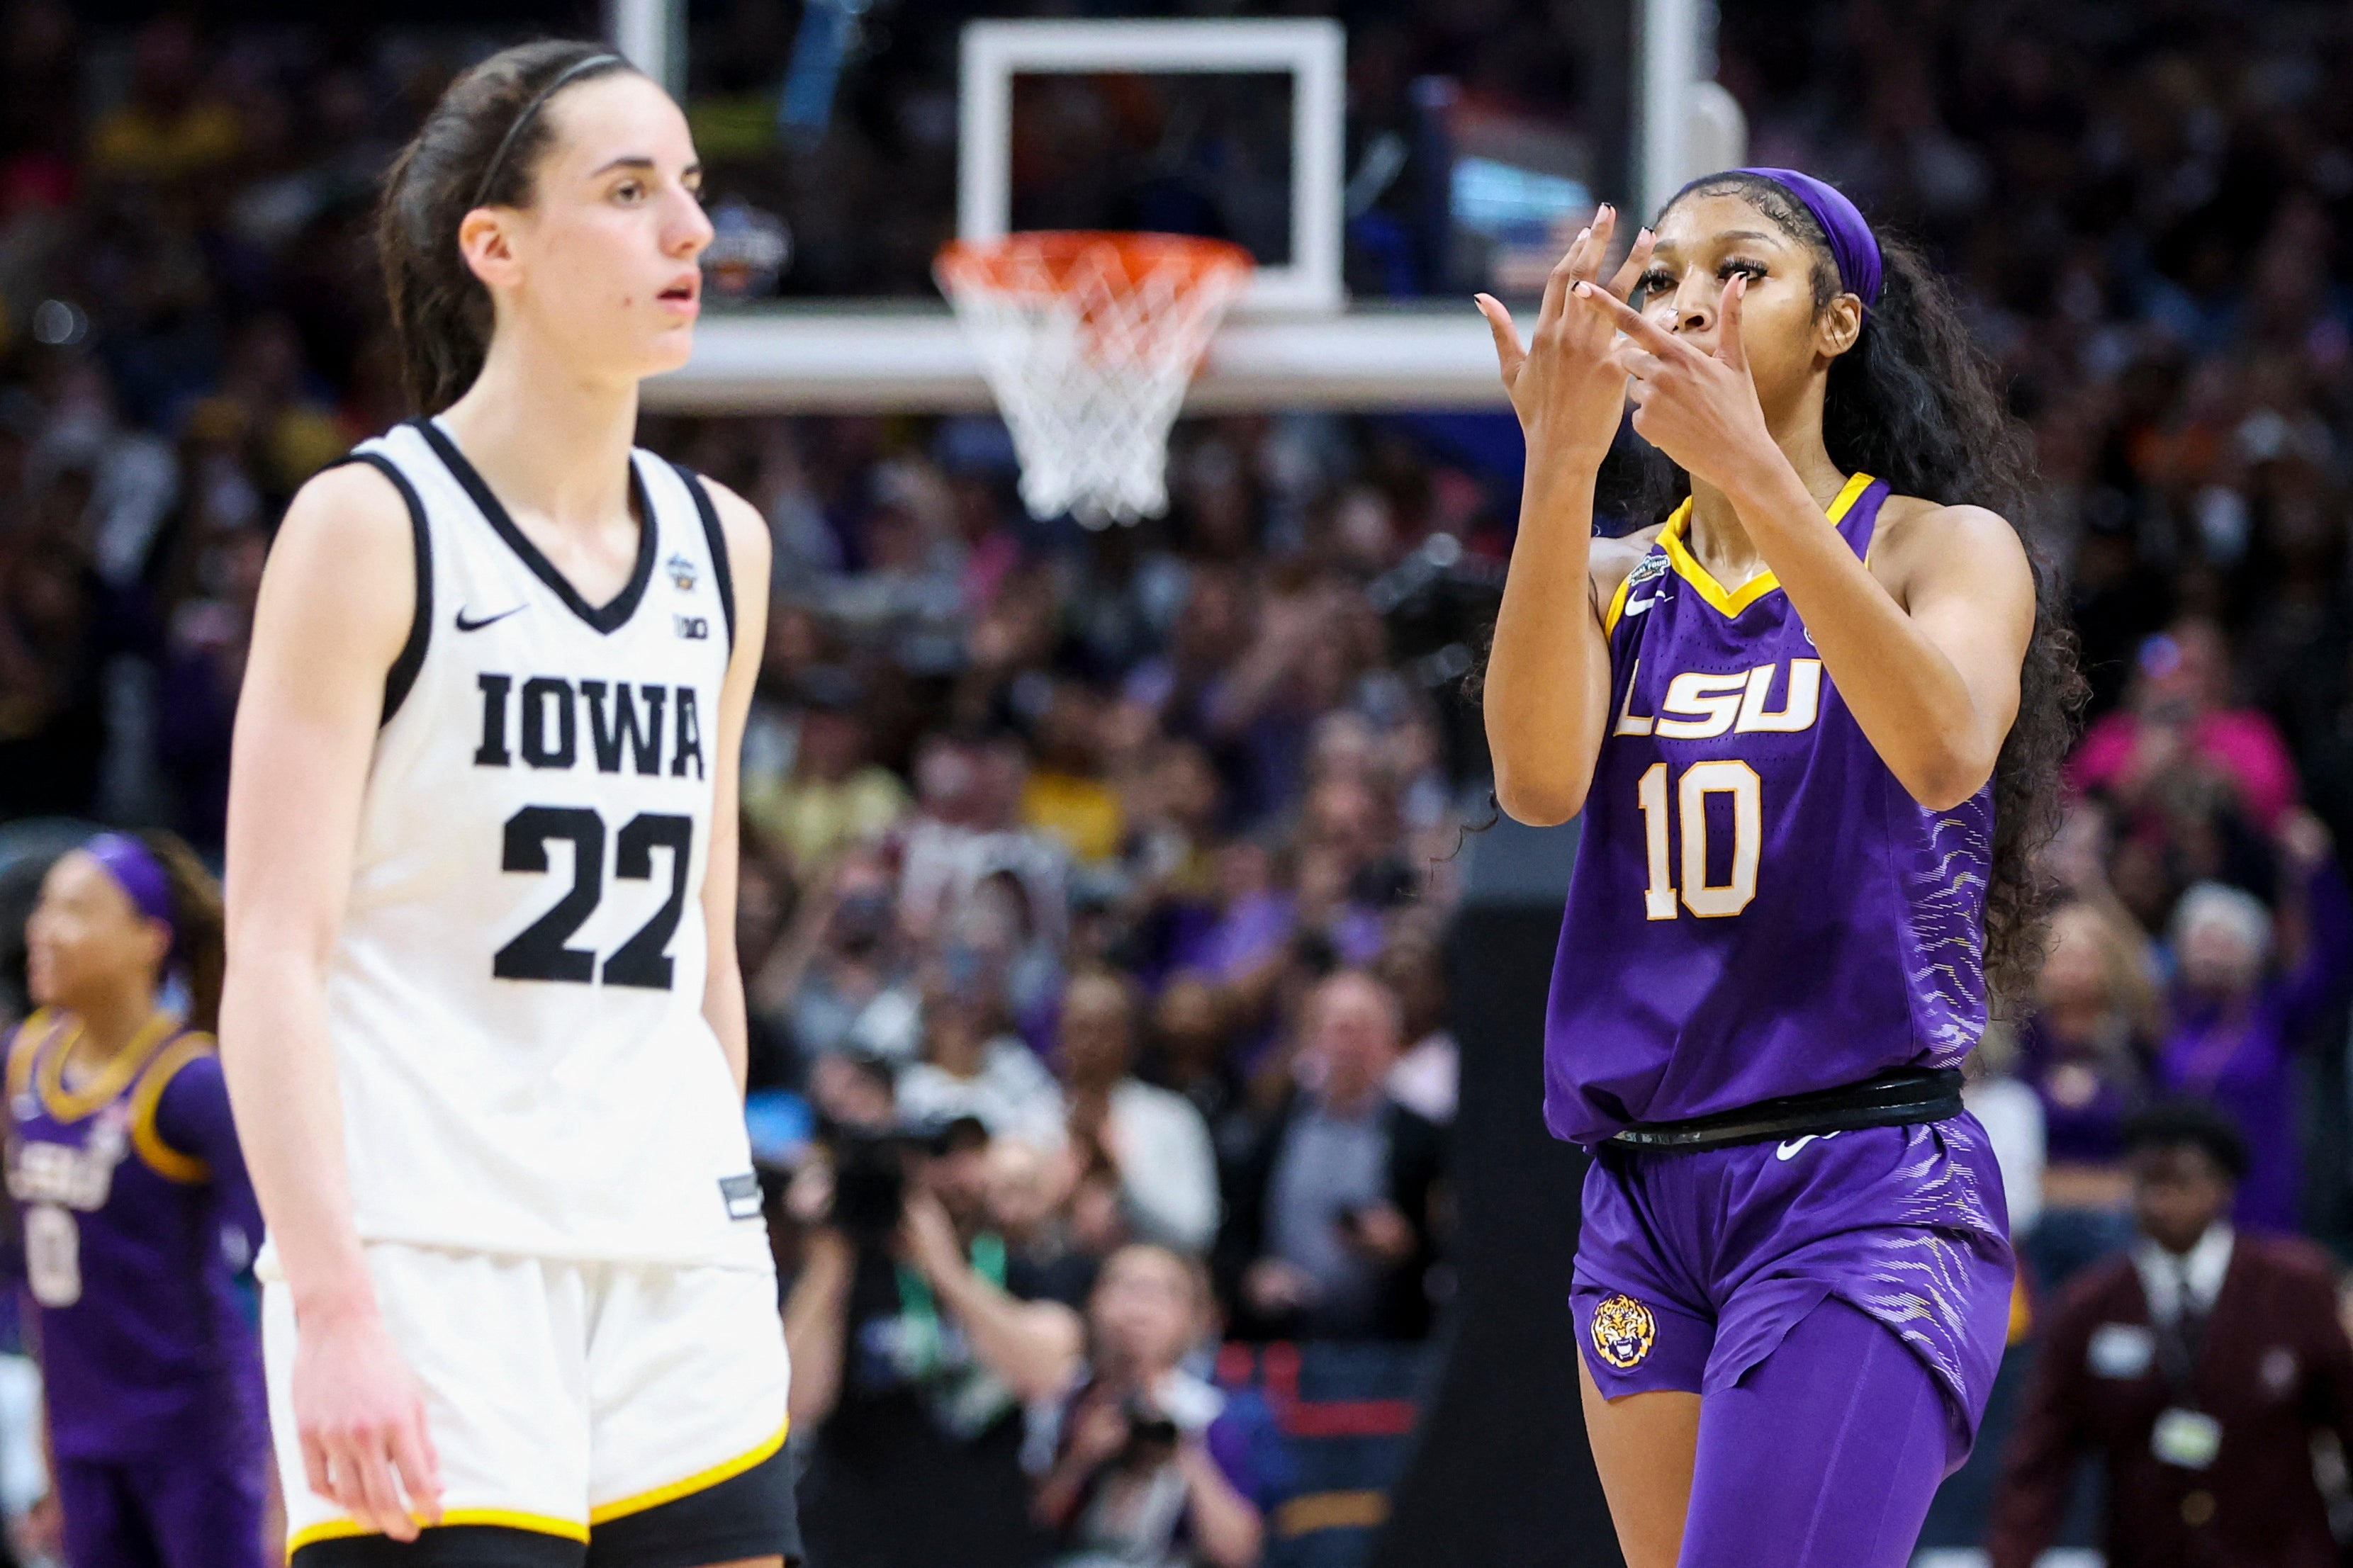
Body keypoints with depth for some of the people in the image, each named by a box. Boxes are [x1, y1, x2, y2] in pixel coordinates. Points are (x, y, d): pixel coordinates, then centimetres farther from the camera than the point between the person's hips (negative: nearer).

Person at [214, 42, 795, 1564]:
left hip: (677, 1271, 6)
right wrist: (332, 1308, -19)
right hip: (426, 1269, -6)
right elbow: (273, 960, -10)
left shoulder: (722, 546, 14)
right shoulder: (370, 526, -5)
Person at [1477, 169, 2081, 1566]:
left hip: (1865, 1199, -5)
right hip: (1645, 1200, 5)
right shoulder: (1615, 581, 12)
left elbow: (1947, 755, -22)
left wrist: (1755, 472, -32)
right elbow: (1539, 781, -10)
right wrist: (1563, 467, -23)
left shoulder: (1947, 545, 1)